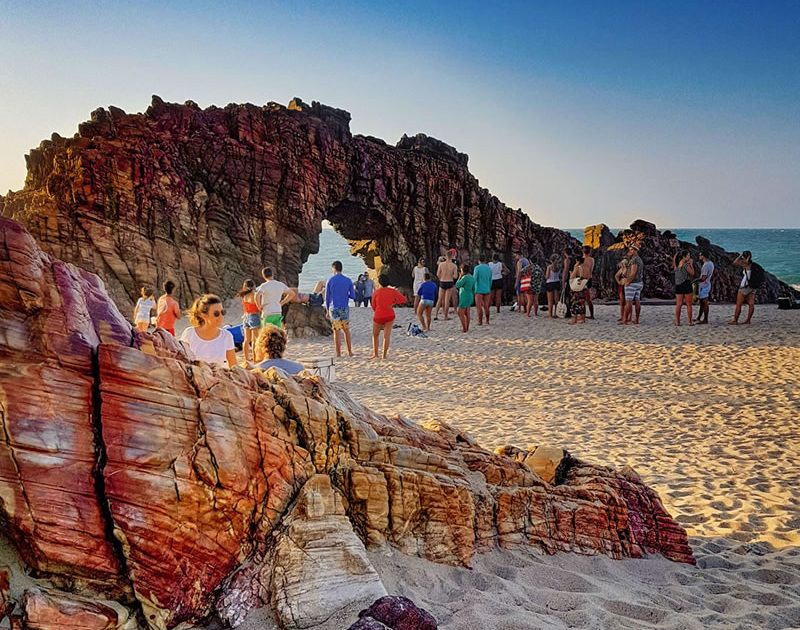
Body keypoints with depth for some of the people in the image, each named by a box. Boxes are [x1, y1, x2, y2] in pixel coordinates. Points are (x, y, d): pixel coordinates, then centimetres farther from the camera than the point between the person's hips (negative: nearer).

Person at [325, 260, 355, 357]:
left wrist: (327, 309, 12)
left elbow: (327, 297, 0)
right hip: (345, 308, 2)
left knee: (337, 331, 0)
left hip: (334, 308, -2)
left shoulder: (330, 280, -3)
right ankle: (350, 352, 16)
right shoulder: (348, 281, 1)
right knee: (346, 330, 15)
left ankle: (338, 353, 1)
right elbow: (353, 296, 2)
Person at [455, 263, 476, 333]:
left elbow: (457, 285, -16)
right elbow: (473, 289, 14)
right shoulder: (472, 277, 7)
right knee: (467, 314, 14)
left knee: (460, 314, -2)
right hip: (470, 296, 9)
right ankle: (467, 328, 18)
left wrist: (459, 277, -6)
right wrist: (472, 298, 22)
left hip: (464, 297, -9)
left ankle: (464, 329, -2)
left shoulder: (465, 277, -19)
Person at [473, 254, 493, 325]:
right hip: (487, 290, 5)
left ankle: (480, 321, -4)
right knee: (486, 306, 12)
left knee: (479, 306, -2)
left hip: (479, 290, -4)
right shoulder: (489, 268, 6)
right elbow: (490, 280, 12)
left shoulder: (477, 268, -8)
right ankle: (487, 321, 16)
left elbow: (474, 279, -12)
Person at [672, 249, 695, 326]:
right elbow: (692, 273, -3)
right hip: (686, 284, -6)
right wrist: (691, 264, 4)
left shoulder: (676, 265, 6)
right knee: (689, 304, 3)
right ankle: (690, 321, 7)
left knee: (678, 304, 7)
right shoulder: (686, 265, -12)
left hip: (678, 285, 6)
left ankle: (677, 321, 5)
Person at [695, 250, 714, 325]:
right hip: (707, 284, 10)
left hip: (704, 285, -10)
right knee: (702, 302, 16)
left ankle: (705, 320, -1)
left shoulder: (706, 265, -20)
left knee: (704, 302, -5)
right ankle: (699, 318, 25)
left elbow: (703, 278, -23)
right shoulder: (710, 263, 11)